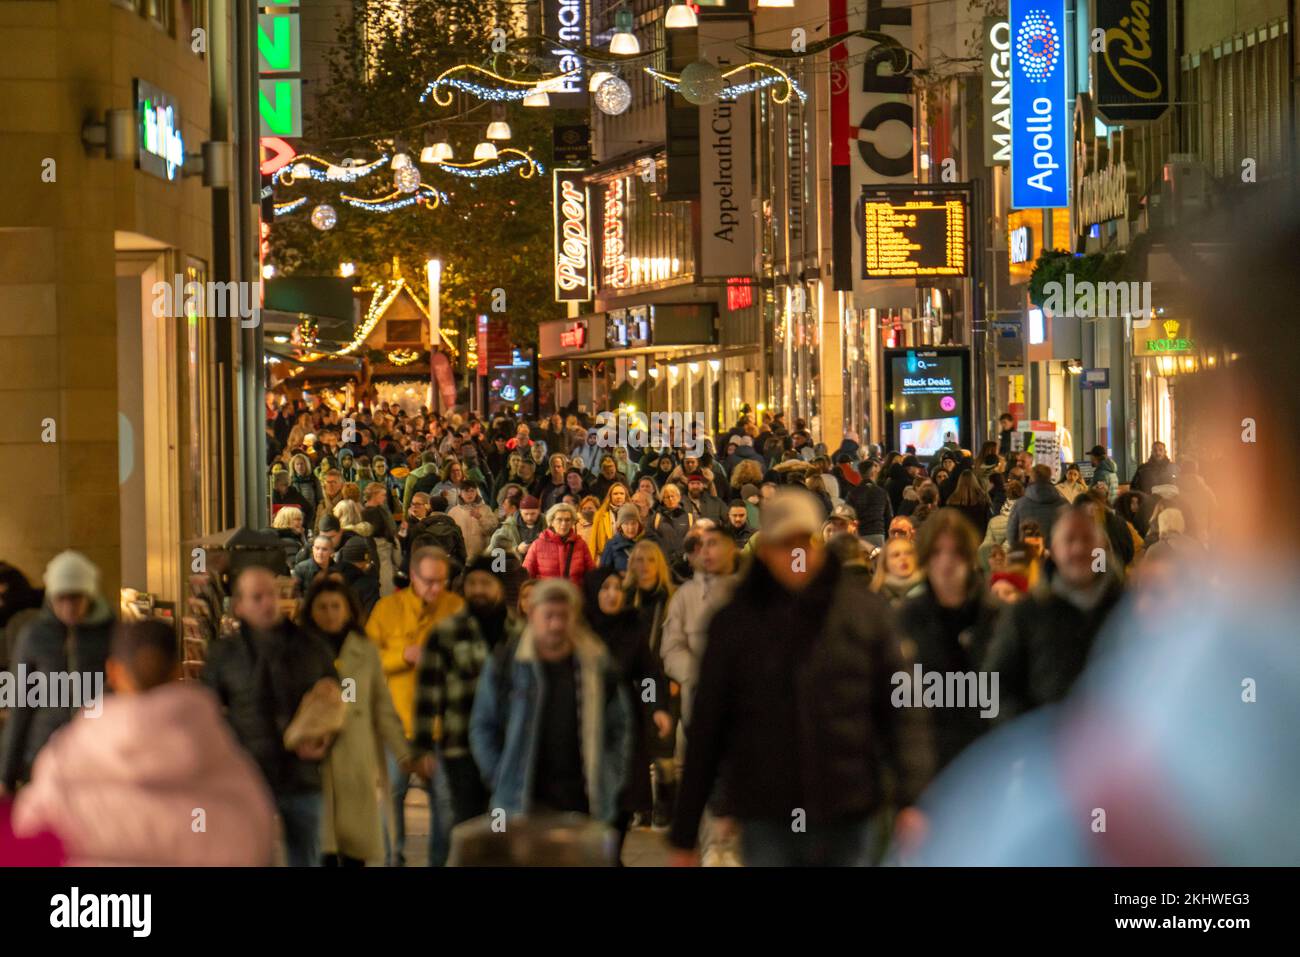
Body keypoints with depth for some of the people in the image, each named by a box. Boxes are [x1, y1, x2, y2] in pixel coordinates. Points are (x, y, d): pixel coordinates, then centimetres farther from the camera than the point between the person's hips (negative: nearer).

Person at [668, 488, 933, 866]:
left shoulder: (864, 611, 2)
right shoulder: (735, 622, 2)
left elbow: (901, 711, 1)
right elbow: (706, 730, 4)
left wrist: (911, 799, -11)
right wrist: (684, 836, 4)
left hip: (846, 820, 1)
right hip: (767, 821, -1)